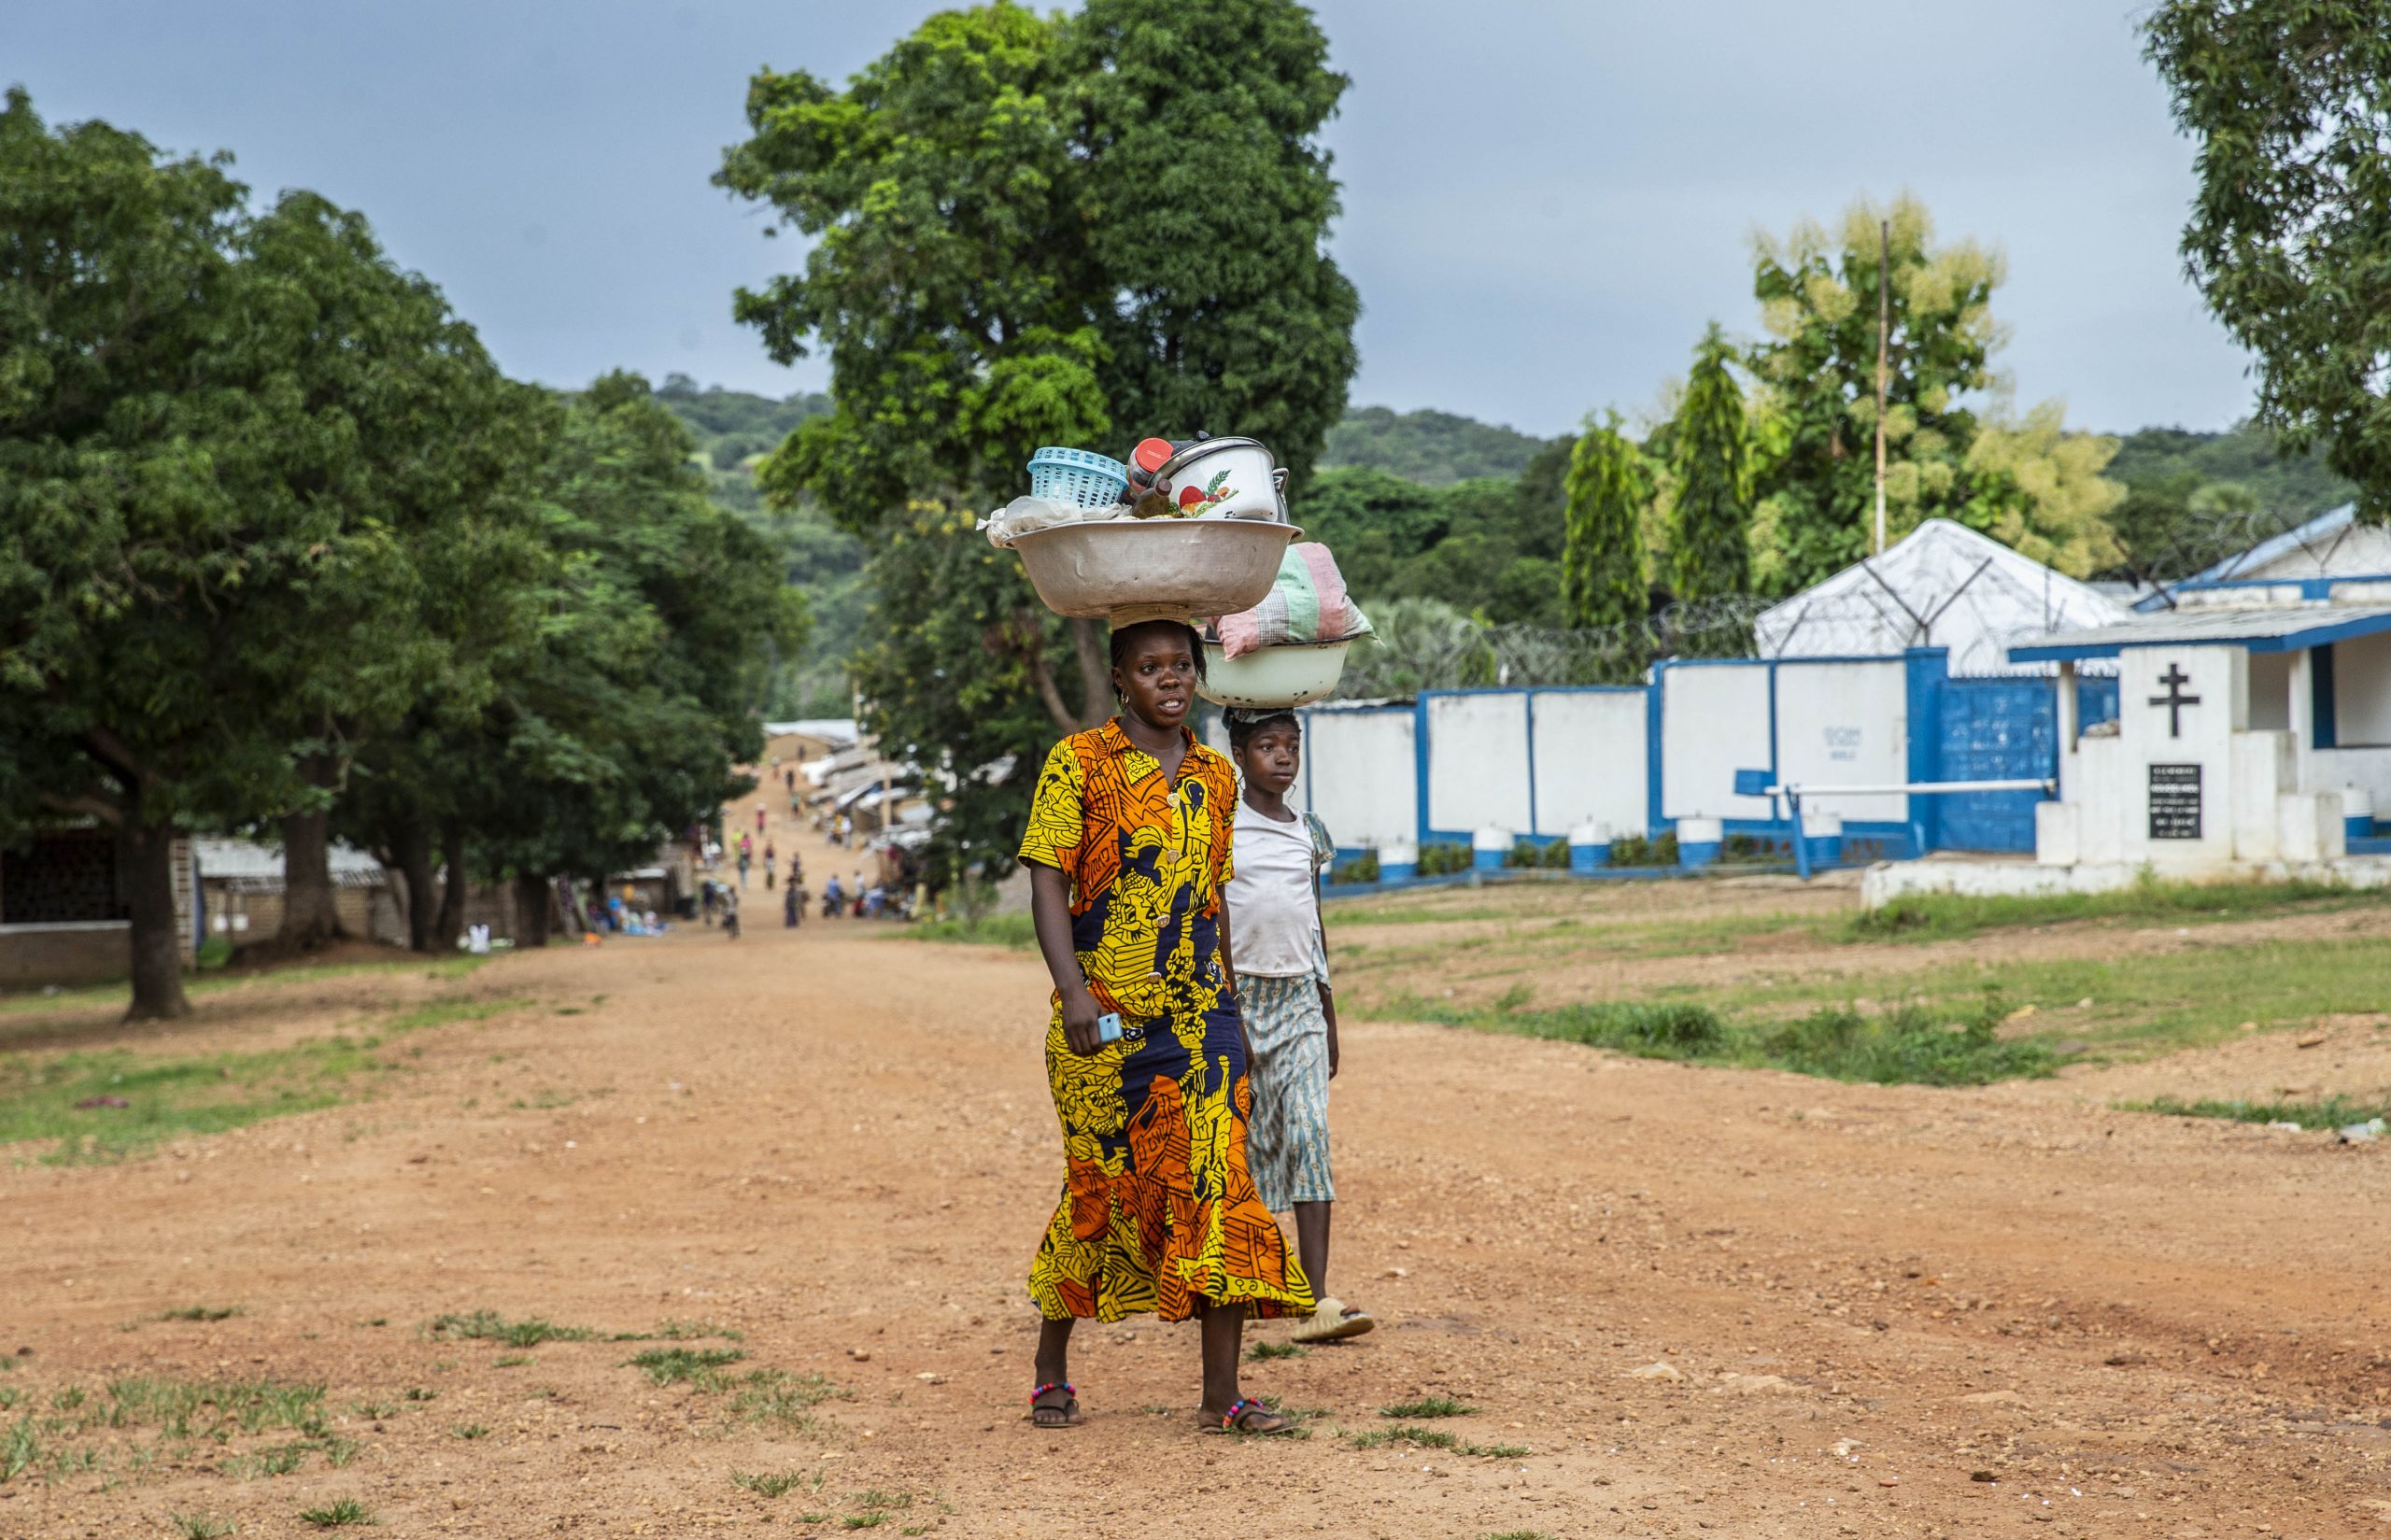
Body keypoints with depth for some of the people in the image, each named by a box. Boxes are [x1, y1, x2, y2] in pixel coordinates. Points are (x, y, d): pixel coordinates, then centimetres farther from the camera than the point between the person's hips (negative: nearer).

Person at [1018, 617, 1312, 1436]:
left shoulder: (1215, 776, 13)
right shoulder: (1078, 763, -2)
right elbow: (1048, 883, -8)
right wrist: (1072, 990, -20)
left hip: (1199, 1015, 4)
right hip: (1104, 1021, -4)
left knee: (1222, 1186, -6)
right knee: (1102, 1191, 4)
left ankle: (1222, 1392, -3)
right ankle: (1051, 1367, 24)